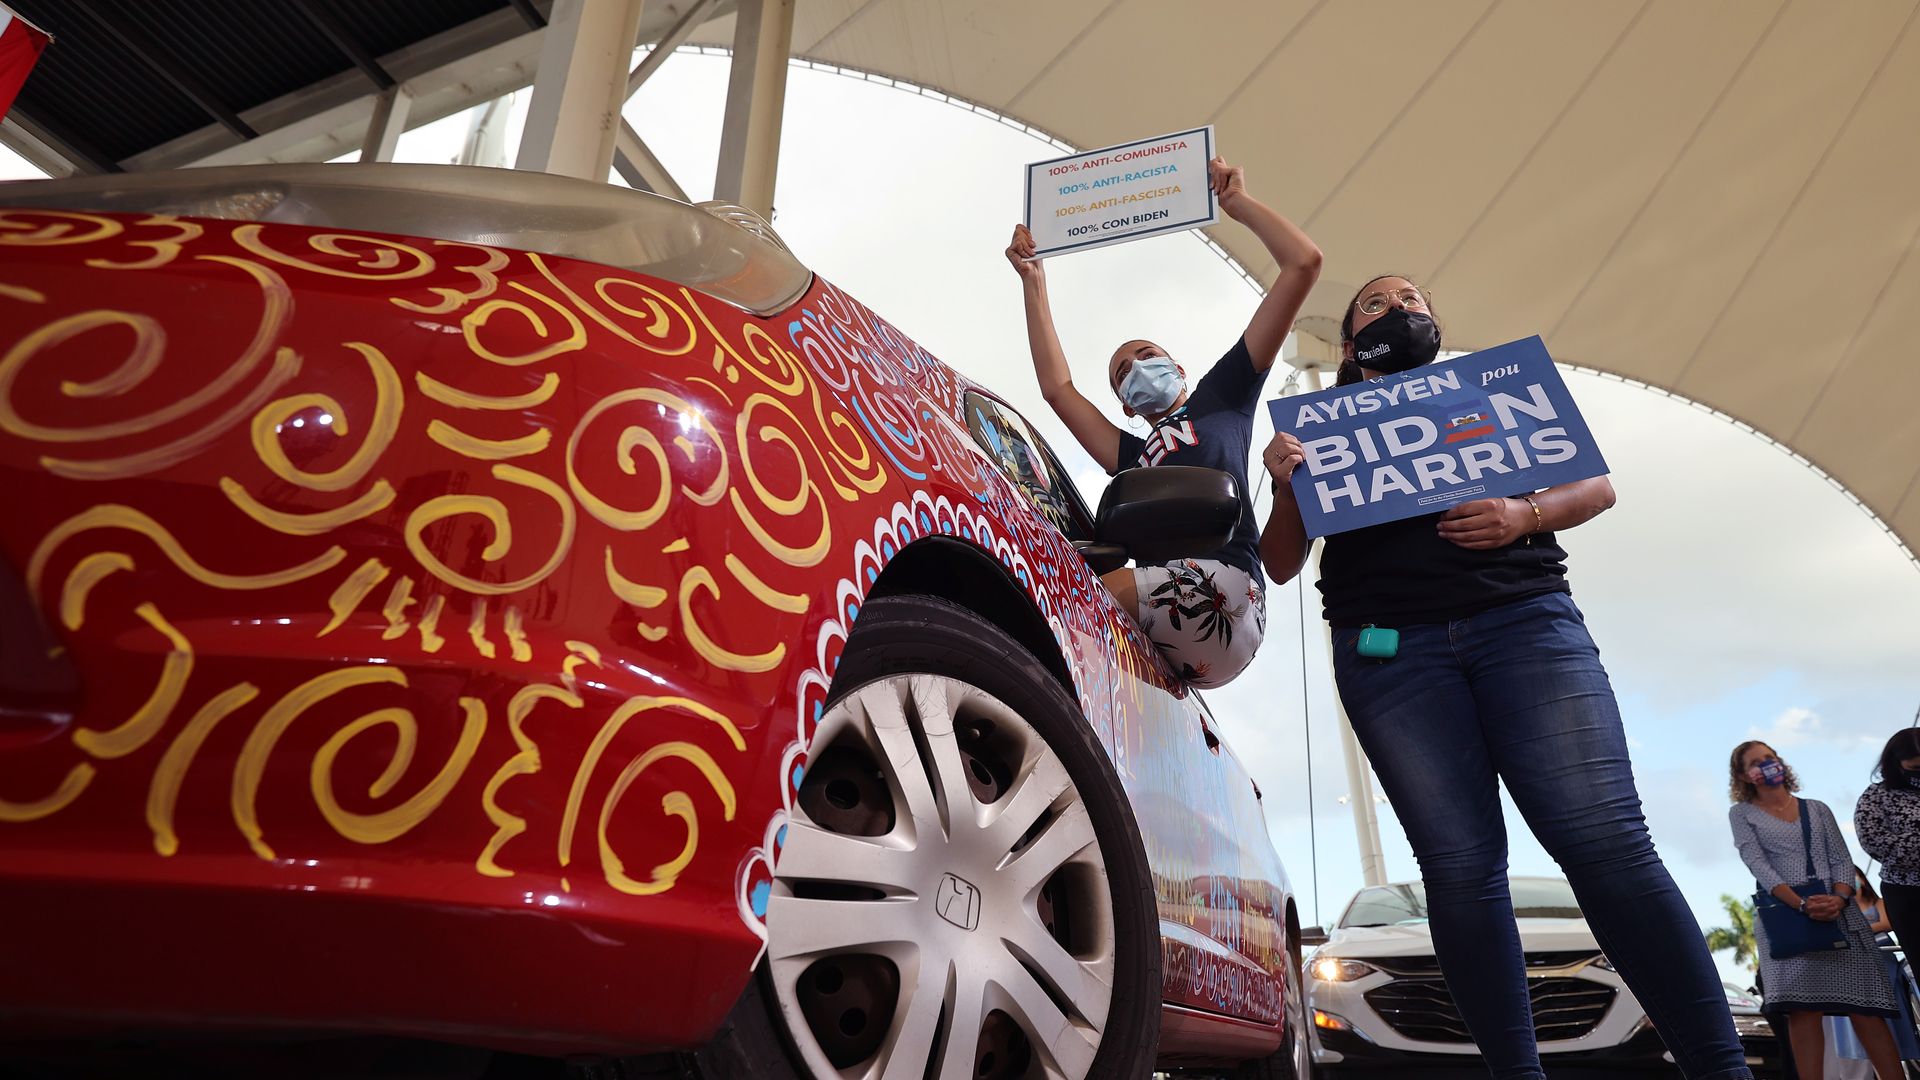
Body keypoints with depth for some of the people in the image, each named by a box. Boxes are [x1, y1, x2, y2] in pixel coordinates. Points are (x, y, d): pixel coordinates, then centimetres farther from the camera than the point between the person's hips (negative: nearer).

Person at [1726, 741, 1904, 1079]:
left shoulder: (1817, 808, 18)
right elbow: (1758, 865, -4)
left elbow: (1842, 859, 9)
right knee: (1803, 1008, -13)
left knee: (1862, 1004, -5)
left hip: (1838, 910, 3)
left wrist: (1839, 899, -11)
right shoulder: (1741, 814, 8)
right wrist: (1802, 905, -18)